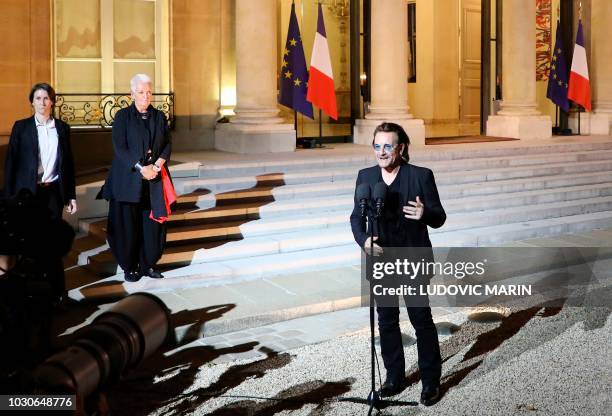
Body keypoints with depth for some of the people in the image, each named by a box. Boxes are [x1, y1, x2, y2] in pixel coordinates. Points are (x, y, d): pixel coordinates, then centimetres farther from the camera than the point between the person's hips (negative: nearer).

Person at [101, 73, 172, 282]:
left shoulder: (159, 116, 10)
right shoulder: (123, 116, -2)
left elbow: (167, 144, 7)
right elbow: (119, 147, -9)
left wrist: (158, 164, -11)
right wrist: (141, 168, -17)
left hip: (154, 180, 3)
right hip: (128, 179, -3)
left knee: (153, 224, 2)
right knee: (128, 224, 0)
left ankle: (148, 264, 15)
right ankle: (130, 267, 11)